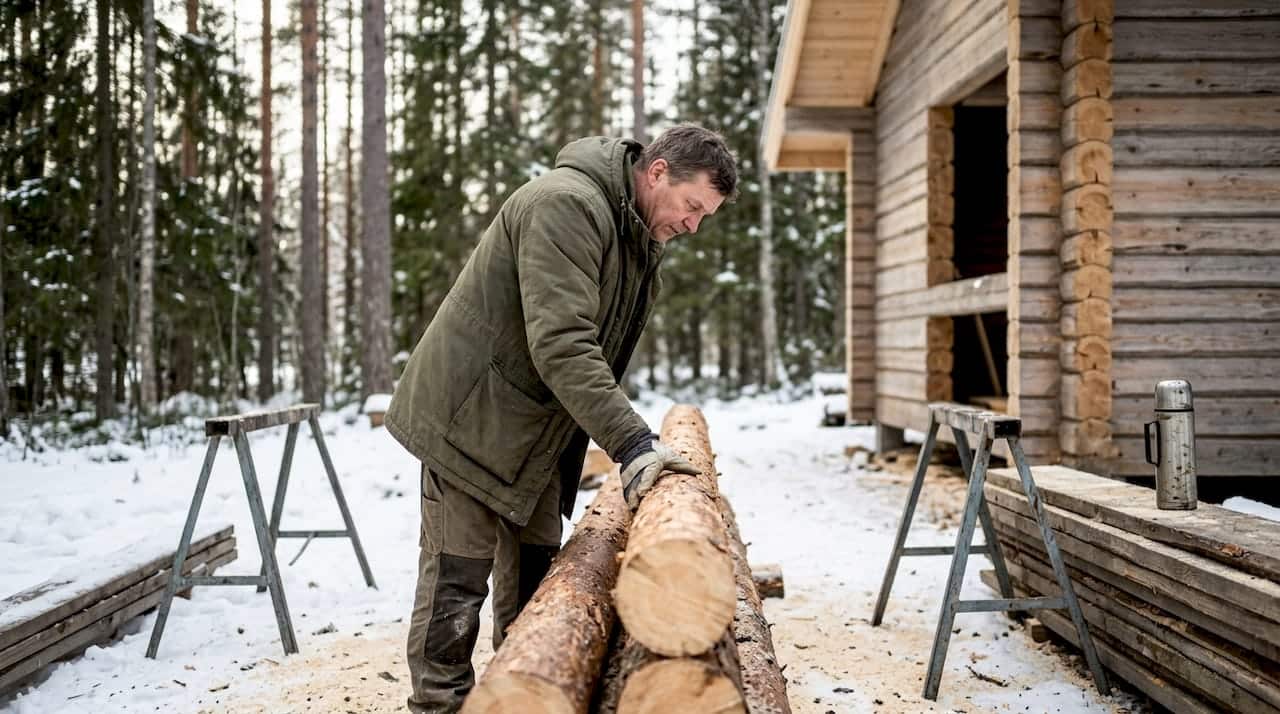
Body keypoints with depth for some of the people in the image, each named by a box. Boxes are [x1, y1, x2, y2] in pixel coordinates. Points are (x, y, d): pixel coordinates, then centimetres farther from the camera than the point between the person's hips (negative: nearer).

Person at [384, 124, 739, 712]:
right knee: (458, 577, -3)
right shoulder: (565, 204, -23)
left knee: (534, 572, 13)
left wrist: (634, 441, 4)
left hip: (537, 431, 9)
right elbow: (561, 344, -32)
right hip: (471, 419, -9)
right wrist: (631, 442, -36)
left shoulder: (636, 237, 9)